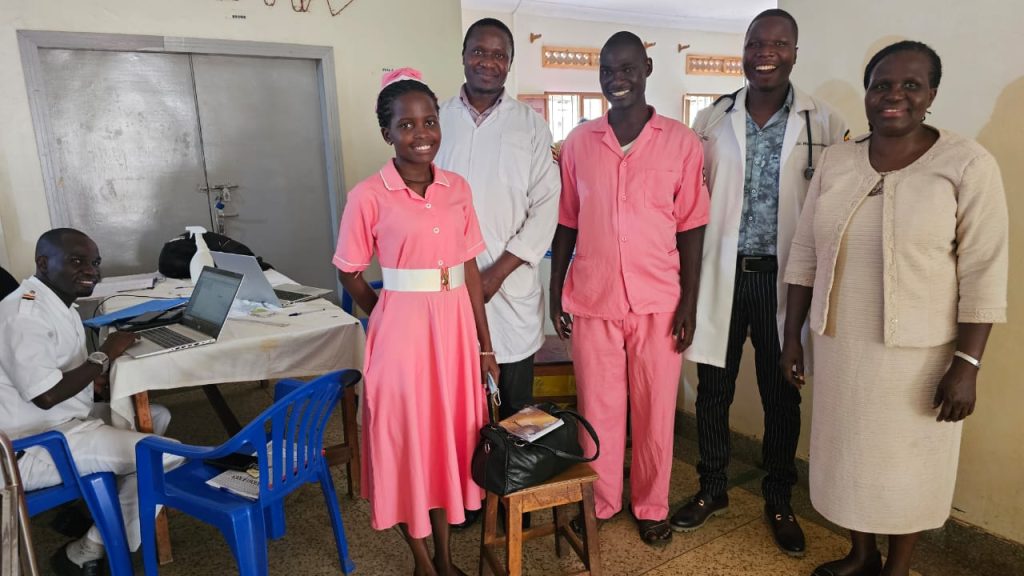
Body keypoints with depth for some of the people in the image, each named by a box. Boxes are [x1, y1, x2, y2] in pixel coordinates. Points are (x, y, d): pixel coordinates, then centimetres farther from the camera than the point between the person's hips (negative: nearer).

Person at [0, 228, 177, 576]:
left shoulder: (58, 305, 10)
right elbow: (45, 394, -27)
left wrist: (95, 377, 0)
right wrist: (105, 355, -15)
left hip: (63, 421, 10)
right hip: (35, 447, -10)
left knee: (157, 416, 14)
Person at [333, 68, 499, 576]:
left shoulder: (457, 188, 3)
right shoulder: (369, 196, -9)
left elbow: (471, 269, 5)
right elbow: (350, 274, -1)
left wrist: (485, 345, 6)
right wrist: (392, 315, 5)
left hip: (455, 328, 4)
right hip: (402, 333, -4)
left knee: (451, 432, 14)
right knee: (407, 440, 9)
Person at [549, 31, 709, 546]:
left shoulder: (681, 142, -1)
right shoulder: (578, 142, 4)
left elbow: (691, 229, 0)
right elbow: (566, 224, 7)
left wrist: (689, 303, -4)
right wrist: (555, 292, 5)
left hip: (658, 303, -1)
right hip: (591, 301, 1)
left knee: (655, 412, 11)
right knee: (596, 408, 12)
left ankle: (651, 507, 32)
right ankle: (599, 502, 32)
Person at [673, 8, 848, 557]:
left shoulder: (824, 124, 0)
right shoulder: (711, 120, 3)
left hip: (784, 278, 0)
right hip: (721, 275, 1)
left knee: (782, 397, 12)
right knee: (713, 390, 11)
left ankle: (778, 501, 33)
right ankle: (712, 488, 32)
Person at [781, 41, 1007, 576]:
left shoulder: (968, 164, -9)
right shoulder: (836, 160, 2)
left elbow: (984, 275, -10)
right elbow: (804, 253, 4)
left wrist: (966, 364, -14)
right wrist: (792, 335, 4)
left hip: (919, 353, -3)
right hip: (839, 346, 4)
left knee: (907, 462, 13)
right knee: (849, 452, 17)